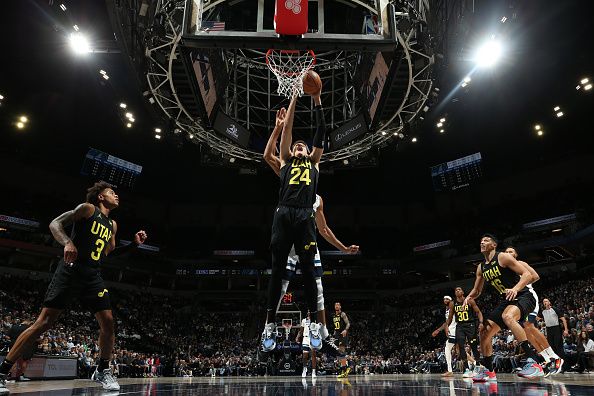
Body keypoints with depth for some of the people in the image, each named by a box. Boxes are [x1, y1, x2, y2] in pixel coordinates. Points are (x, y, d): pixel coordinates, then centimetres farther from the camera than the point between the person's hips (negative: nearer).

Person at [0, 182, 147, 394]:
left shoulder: (112, 225, 19)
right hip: (70, 271, -6)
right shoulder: (88, 208, 0)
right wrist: (67, 242, -26)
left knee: (108, 322, -3)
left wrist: (134, 244, 18)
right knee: (44, 322, -8)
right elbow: (55, 223, -7)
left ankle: (103, 370, 15)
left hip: (93, 277, 6)